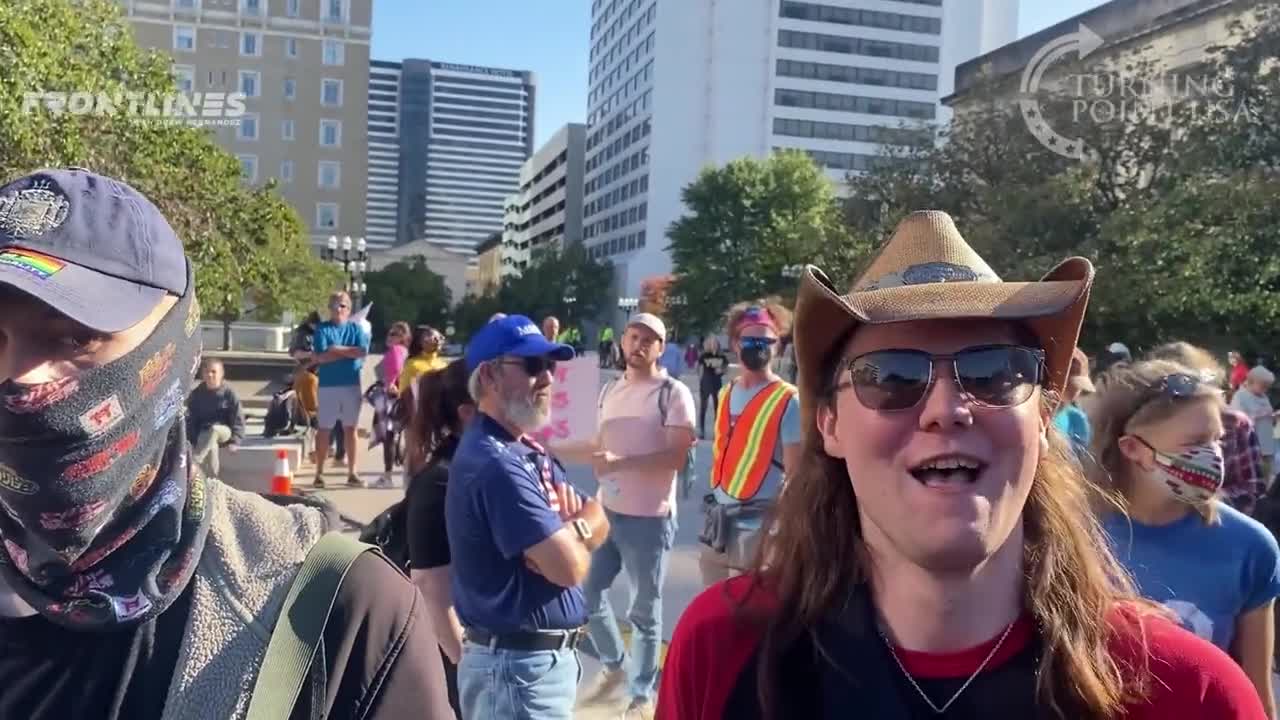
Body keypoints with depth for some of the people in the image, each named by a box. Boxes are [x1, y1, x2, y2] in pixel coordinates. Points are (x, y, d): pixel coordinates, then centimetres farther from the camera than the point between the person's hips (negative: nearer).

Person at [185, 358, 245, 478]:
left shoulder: (229, 393, -3)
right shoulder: (196, 394, 3)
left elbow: (238, 420, -3)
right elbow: (191, 420, 4)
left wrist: (234, 442, -15)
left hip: (224, 431, -2)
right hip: (203, 433, 2)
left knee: (214, 429, -39)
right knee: (211, 446, -35)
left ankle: (193, 463, -50)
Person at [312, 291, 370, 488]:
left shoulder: (356, 329, 7)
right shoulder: (322, 329, 1)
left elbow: (363, 351, -9)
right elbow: (320, 357, -12)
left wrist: (337, 349, -11)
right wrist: (349, 352, -9)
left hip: (352, 385, 2)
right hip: (328, 385, -2)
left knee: (350, 429, 6)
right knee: (324, 429, 4)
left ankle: (353, 473, 10)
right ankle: (319, 473, 11)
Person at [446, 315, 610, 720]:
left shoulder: (528, 451, 11)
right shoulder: (496, 463, -23)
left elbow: (599, 520, 9)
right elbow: (570, 567, -26)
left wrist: (569, 531, -13)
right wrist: (575, 536, -4)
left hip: (543, 656, 10)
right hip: (519, 665, -10)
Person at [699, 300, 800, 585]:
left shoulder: (789, 402, -12)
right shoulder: (726, 395, 9)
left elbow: (795, 476, -12)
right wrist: (713, 513, 14)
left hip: (757, 526, -7)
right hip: (718, 521, 7)